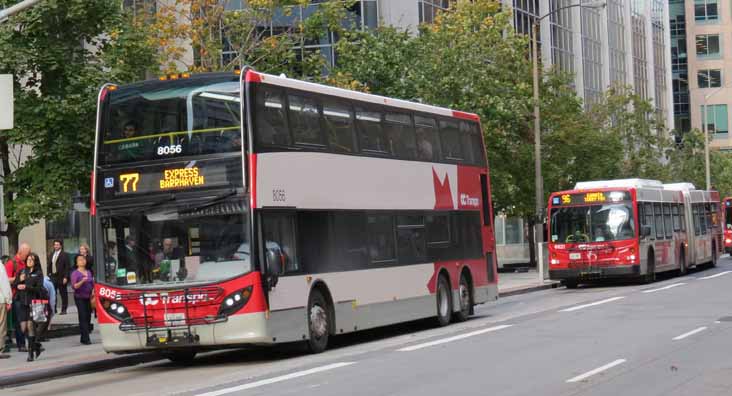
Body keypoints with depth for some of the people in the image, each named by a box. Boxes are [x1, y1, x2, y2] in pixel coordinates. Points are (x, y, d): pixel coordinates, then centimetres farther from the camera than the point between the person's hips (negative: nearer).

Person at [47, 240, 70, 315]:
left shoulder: (64, 255, -3)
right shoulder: (51, 255, 15)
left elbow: (67, 267, -7)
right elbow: (48, 266, 17)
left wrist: (65, 277, -13)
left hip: (61, 278, -5)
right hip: (53, 277, 5)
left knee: (63, 294, 0)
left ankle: (64, 309, 6)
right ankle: (53, 309, 8)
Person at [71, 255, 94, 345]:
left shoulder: (89, 272, 13)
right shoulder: (75, 273, -4)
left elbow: (92, 285, 18)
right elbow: (74, 286, -14)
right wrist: (82, 281, -27)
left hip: (88, 298, 5)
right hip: (79, 298, -5)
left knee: (88, 317, 3)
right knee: (83, 317, -10)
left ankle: (84, 338, 12)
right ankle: (86, 339, -12)